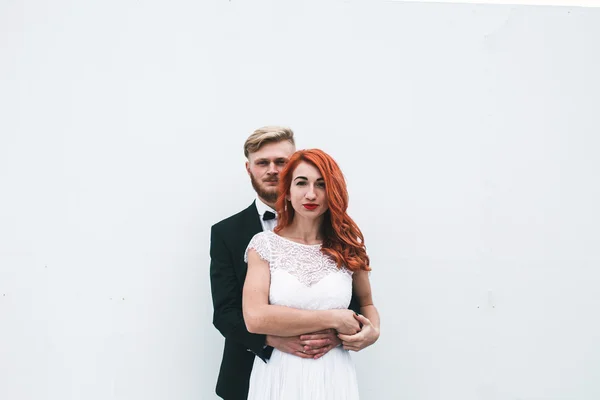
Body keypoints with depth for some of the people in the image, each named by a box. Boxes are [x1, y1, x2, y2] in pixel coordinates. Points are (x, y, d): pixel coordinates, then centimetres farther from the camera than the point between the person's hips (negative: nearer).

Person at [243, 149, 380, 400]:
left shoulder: (348, 247, 1)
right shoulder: (265, 245, -6)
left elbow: (366, 303, 16)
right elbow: (255, 318, -17)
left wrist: (373, 331, -7)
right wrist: (332, 319, -16)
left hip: (333, 376, 2)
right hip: (278, 376, -1)